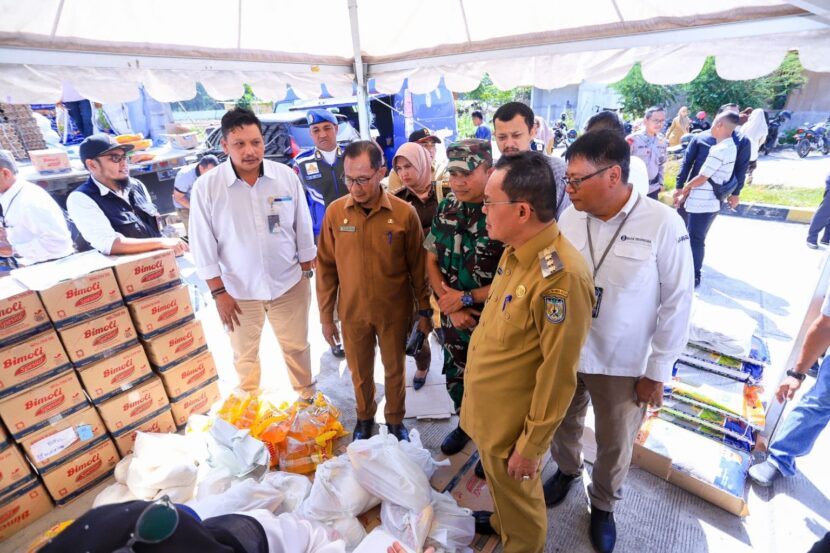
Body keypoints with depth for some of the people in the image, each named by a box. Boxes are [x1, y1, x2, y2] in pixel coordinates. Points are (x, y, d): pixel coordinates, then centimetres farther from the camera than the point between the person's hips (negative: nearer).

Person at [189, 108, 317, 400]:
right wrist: (219, 292, -6)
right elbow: (203, 245, -7)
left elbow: (303, 230, 0)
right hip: (238, 290, 0)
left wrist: (307, 274, 4)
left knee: (297, 347, 17)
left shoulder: (287, 176, -8)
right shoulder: (206, 186, -12)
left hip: (289, 284, 1)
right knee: (244, 356, 18)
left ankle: (307, 398, 41)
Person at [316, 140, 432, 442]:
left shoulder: (404, 213, -14)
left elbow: (418, 267, -5)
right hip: (352, 312, 2)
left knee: (394, 370, 18)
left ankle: (395, 420, 44)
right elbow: (326, 268, -2)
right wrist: (326, 316, 2)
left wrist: (424, 310, 1)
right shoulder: (335, 211, -9)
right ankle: (364, 417, 48)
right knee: (360, 372, 20)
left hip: (395, 311, -1)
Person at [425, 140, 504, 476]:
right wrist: (450, 306, -8)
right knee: (455, 378, 23)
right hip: (452, 318, 5)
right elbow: (431, 262, 3)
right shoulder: (445, 209, -2)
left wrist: (467, 298, -16)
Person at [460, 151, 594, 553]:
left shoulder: (561, 276, -31)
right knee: (499, 484, 32)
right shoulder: (515, 250, -3)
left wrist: (531, 445, -15)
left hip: (513, 422, -8)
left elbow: (558, 375, -25)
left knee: (516, 493, 21)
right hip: (488, 408, 8)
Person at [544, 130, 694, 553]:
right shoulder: (569, 217, -8)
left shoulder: (663, 224, -17)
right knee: (563, 424, 24)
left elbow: (676, 302, -10)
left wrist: (658, 371, -6)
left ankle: (603, 505, 49)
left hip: (623, 364, -2)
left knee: (615, 445, 20)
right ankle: (566, 471, 55)